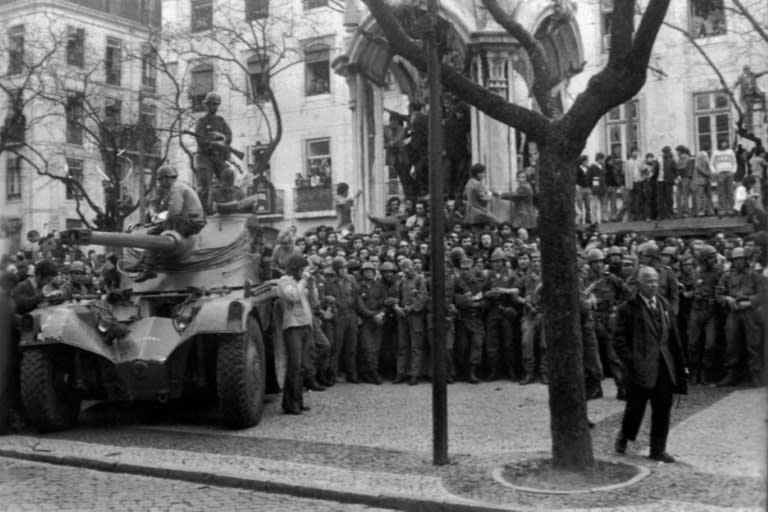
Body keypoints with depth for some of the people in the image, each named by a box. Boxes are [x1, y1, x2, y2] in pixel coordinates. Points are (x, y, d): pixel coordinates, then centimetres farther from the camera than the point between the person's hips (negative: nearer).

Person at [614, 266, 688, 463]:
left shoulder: (663, 304, 10)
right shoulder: (628, 308, -7)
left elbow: (673, 336, 13)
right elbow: (620, 340, -8)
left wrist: (679, 362, 9)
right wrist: (631, 362, -16)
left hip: (664, 367, 5)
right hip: (641, 367, -5)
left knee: (663, 409, 7)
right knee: (635, 407, 7)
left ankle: (658, 450, 17)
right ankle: (623, 438, 32)